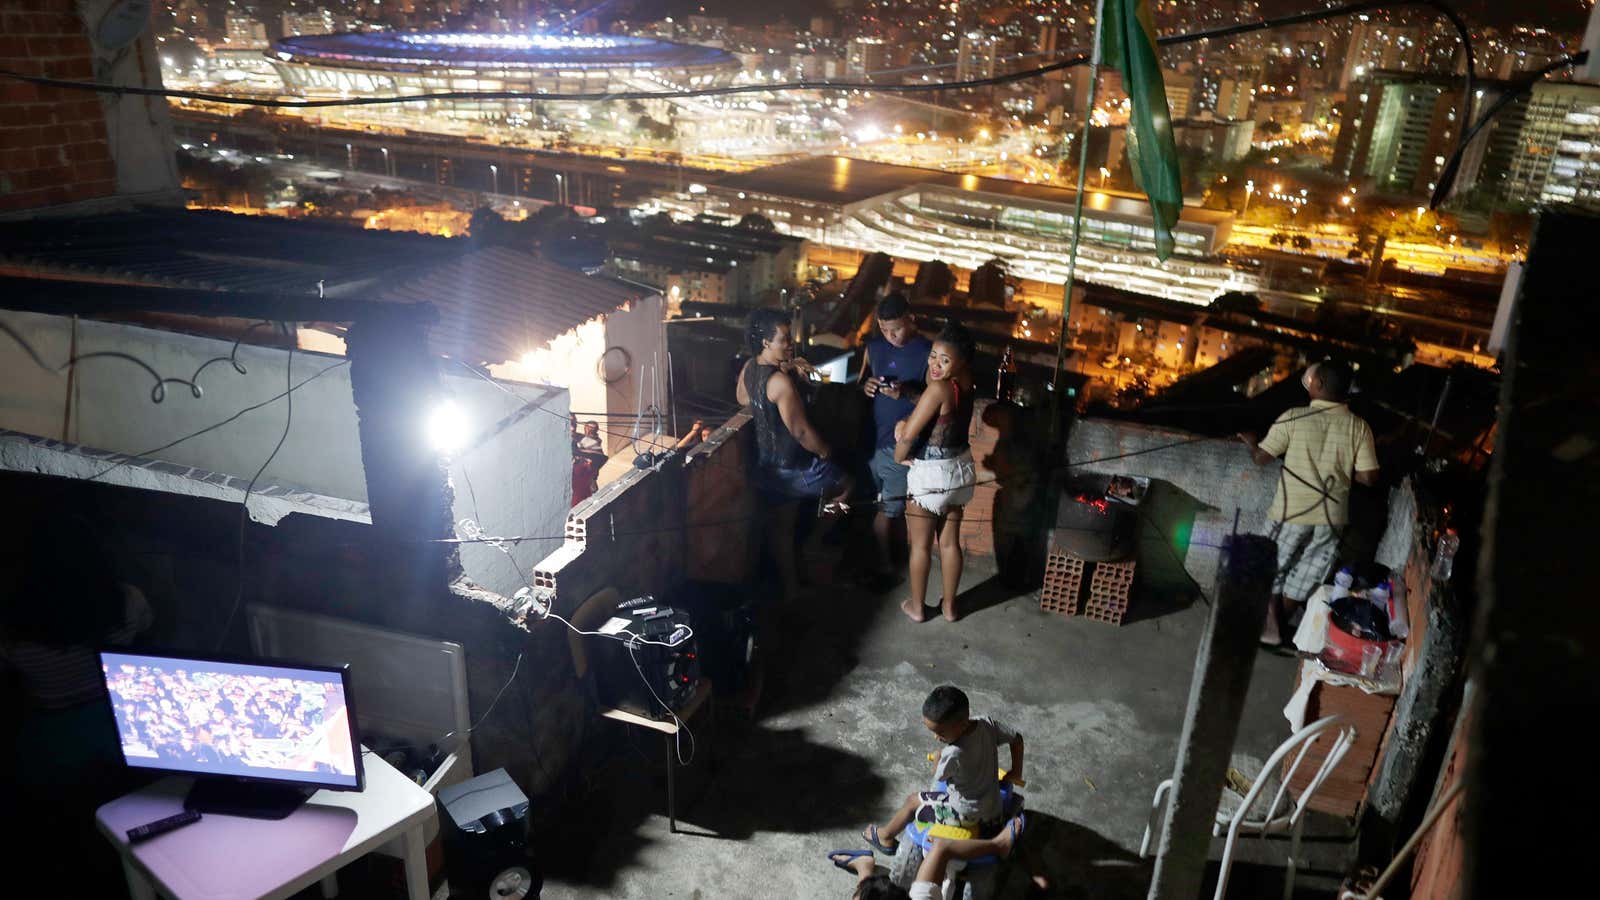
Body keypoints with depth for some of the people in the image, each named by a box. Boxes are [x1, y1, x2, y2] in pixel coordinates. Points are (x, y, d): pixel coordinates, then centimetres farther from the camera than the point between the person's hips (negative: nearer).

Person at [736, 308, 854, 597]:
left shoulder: (749, 368, -2)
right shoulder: (781, 382, -29)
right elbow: (800, 430, -27)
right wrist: (825, 451, -8)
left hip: (767, 465, 9)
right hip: (796, 467, -8)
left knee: (781, 524, 20)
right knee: (847, 485, 17)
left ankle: (790, 585, 33)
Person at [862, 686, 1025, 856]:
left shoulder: (953, 754, -34)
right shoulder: (987, 724, -18)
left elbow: (938, 775, -13)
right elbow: (1016, 738, -2)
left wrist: (938, 757, 8)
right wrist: (1016, 772, 12)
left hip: (967, 816, -6)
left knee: (912, 801, 15)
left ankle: (885, 837, 37)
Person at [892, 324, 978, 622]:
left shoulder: (939, 388, -27)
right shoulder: (965, 380, -2)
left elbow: (908, 435, -23)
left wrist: (899, 457, -3)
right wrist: (905, 421, -5)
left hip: (931, 474, -7)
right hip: (959, 468, 7)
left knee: (921, 544, 11)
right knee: (950, 542, 18)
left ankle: (916, 606, 26)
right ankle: (949, 605, 30)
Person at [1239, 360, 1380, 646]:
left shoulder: (1293, 418, -14)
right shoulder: (1359, 427, -7)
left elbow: (1260, 458, -6)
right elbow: (1369, 477, -7)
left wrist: (1250, 441, 15)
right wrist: (1342, 470, 12)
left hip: (1293, 511, -3)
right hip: (1331, 516, 3)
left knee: (1273, 569, 16)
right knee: (1304, 575, 18)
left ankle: (1271, 626, 22)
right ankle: (1281, 624, 30)